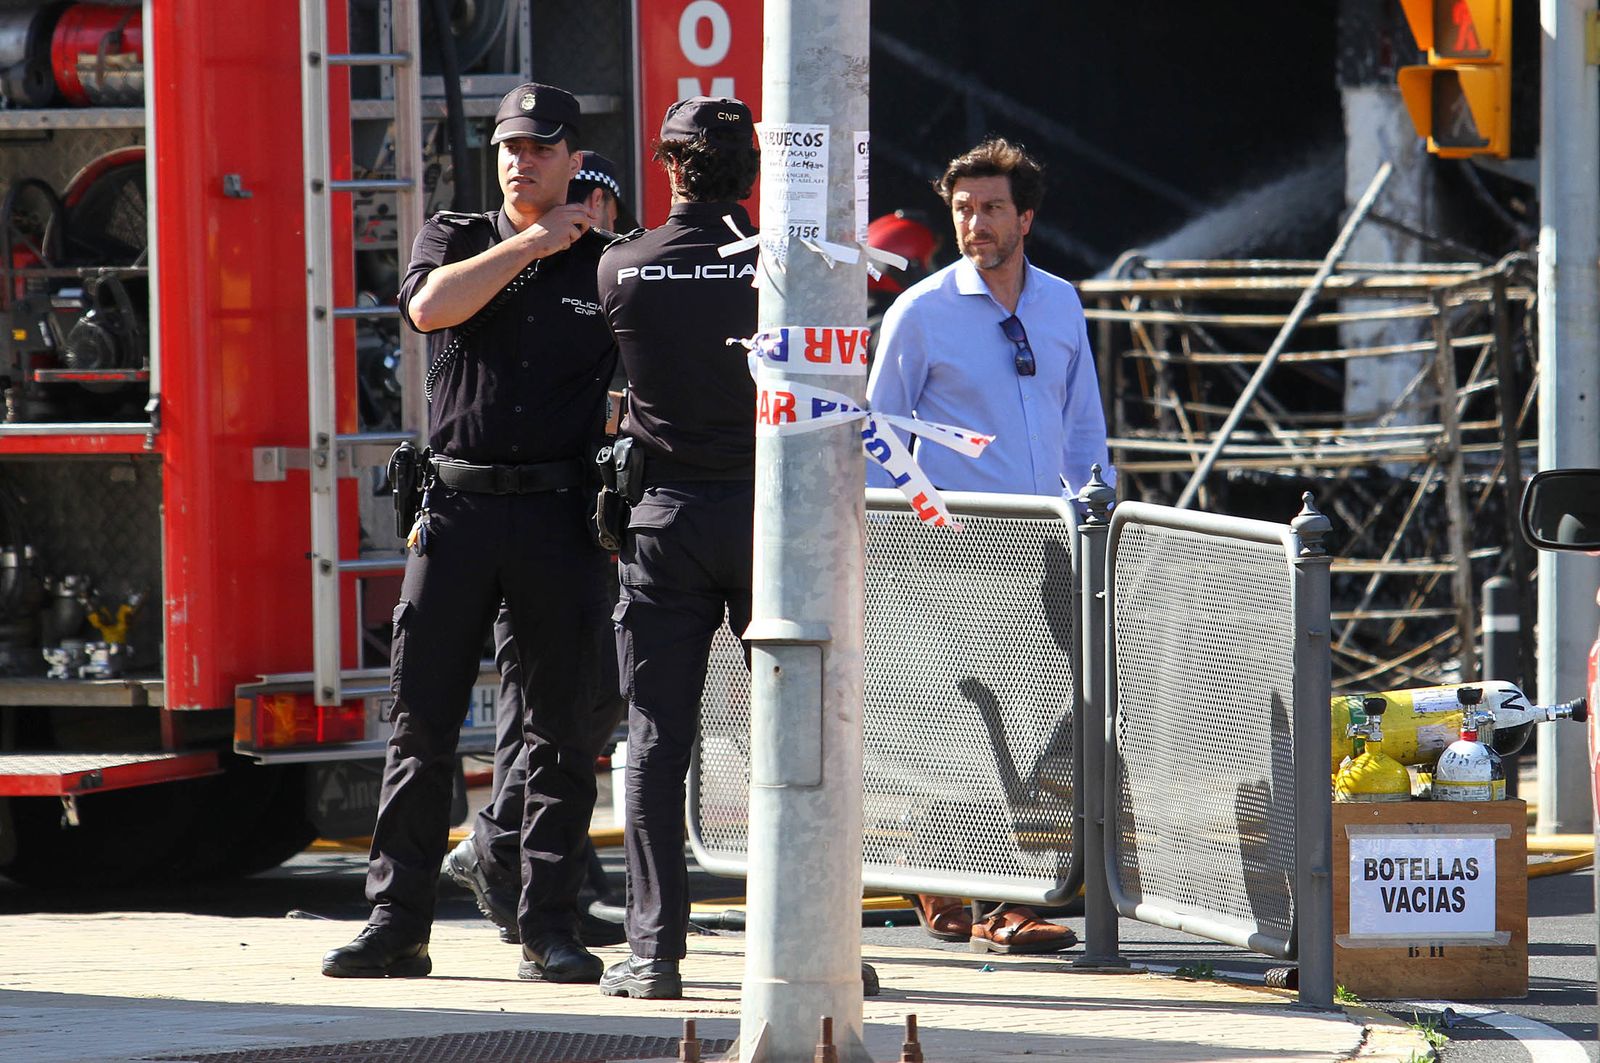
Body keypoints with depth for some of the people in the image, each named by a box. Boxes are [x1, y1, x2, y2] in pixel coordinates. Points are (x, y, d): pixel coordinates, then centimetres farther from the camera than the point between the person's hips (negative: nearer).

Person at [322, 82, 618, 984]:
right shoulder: (455, 238, 10)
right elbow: (432, 306, -12)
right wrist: (534, 241, -9)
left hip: (561, 513, -1)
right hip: (459, 504, 1)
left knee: (562, 730, 0)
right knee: (422, 721, -1)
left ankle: (551, 932, 5)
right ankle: (398, 926, 2)